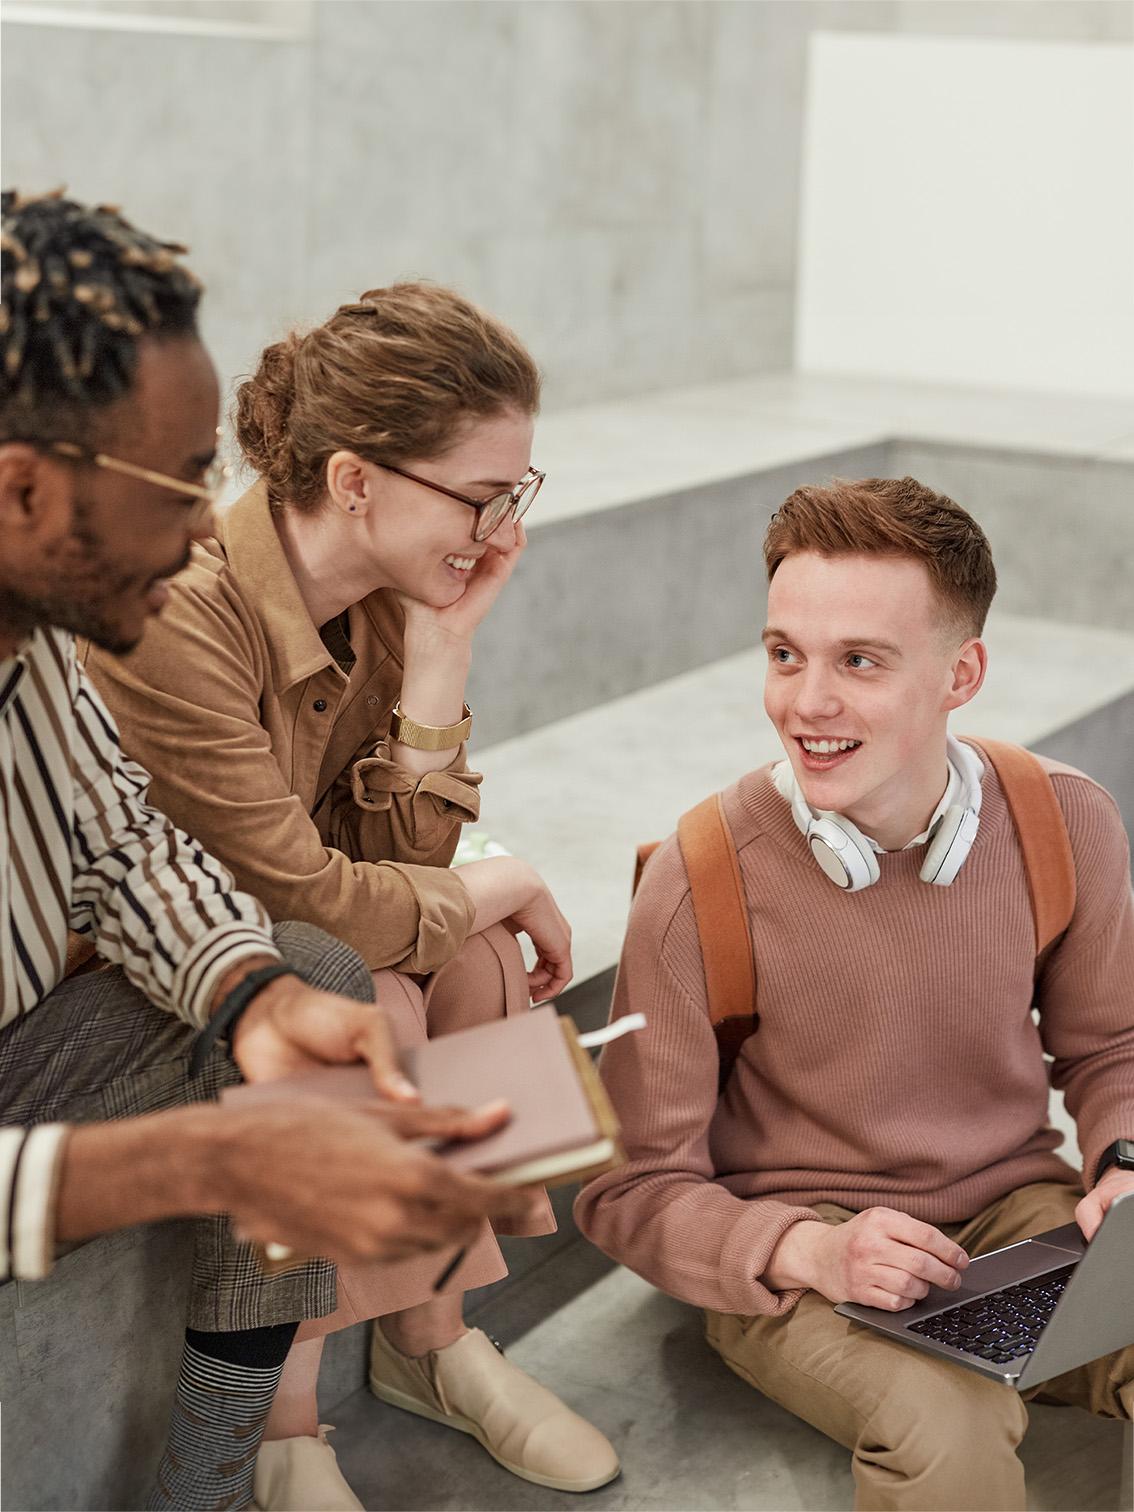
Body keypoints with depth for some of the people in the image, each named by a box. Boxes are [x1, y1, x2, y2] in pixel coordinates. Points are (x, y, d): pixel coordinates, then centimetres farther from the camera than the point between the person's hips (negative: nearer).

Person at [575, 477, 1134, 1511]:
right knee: (946, 1429, -35)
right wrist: (811, 1252, -26)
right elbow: (632, 1190, -9)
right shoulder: (702, 882, -16)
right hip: (786, 1257, -3)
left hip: (1014, 1210, 4)